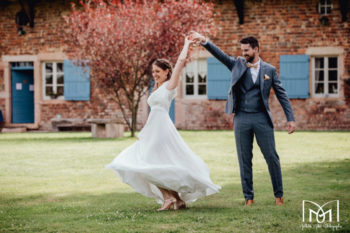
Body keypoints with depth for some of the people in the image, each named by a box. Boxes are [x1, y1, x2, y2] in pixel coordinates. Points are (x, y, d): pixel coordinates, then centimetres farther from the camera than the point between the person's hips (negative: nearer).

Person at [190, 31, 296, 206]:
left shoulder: (269, 70, 5)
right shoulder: (237, 65, 9)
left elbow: (281, 94, 6)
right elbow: (219, 54, -4)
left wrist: (290, 118, 0)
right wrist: (204, 41, -21)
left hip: (262, 119, -1)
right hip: (242, 118, 1)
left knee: (271, 157, 0)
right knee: (244, 159, 4)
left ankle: (278, 195, 12)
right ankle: (249, 197, 12)